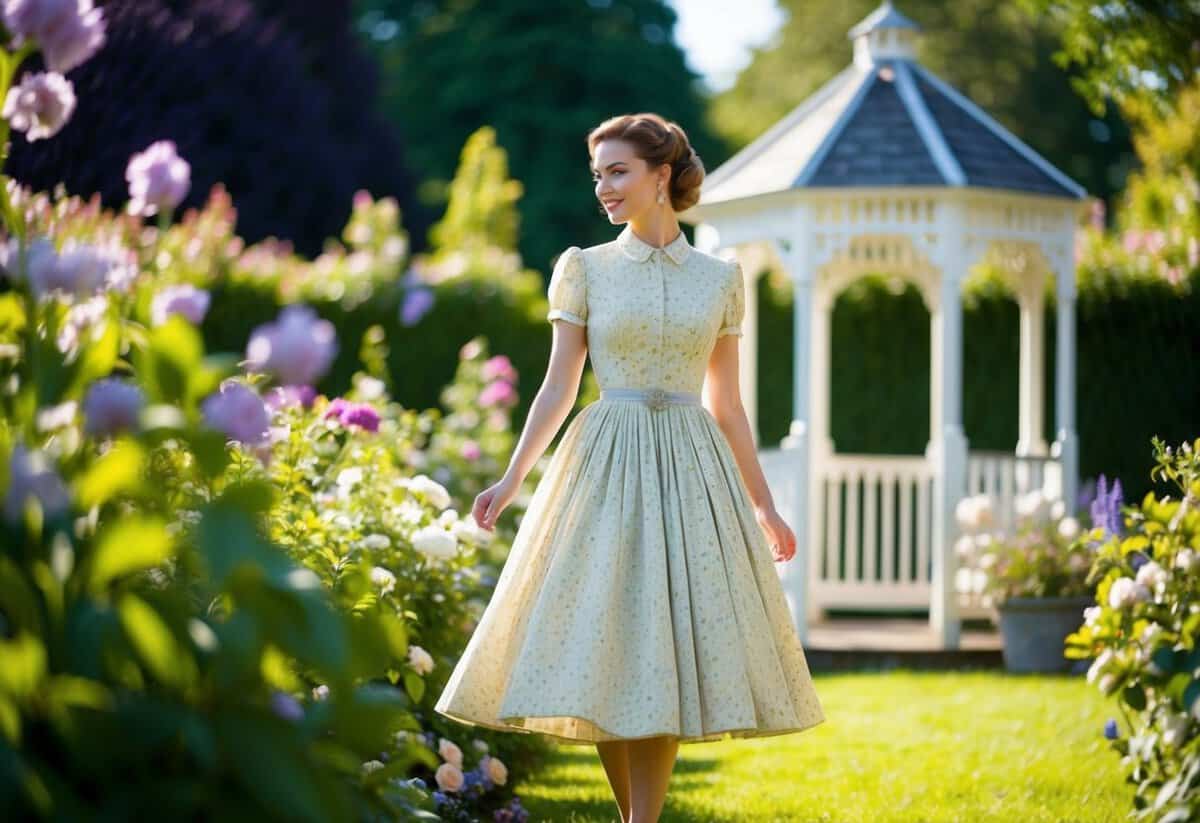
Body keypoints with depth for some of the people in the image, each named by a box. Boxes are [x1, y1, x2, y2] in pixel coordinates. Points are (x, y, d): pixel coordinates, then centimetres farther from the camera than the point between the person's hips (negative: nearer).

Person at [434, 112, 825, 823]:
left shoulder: (720, 278, 8)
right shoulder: (584, 269, 5)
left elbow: (727, 403, 13)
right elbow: (558, 388, 2)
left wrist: (764, 505, 13)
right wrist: (512, 479, -9)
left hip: (693, 471, 1)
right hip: (606, 468, 0)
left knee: (667, 652, -5)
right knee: (603, 655, -4)